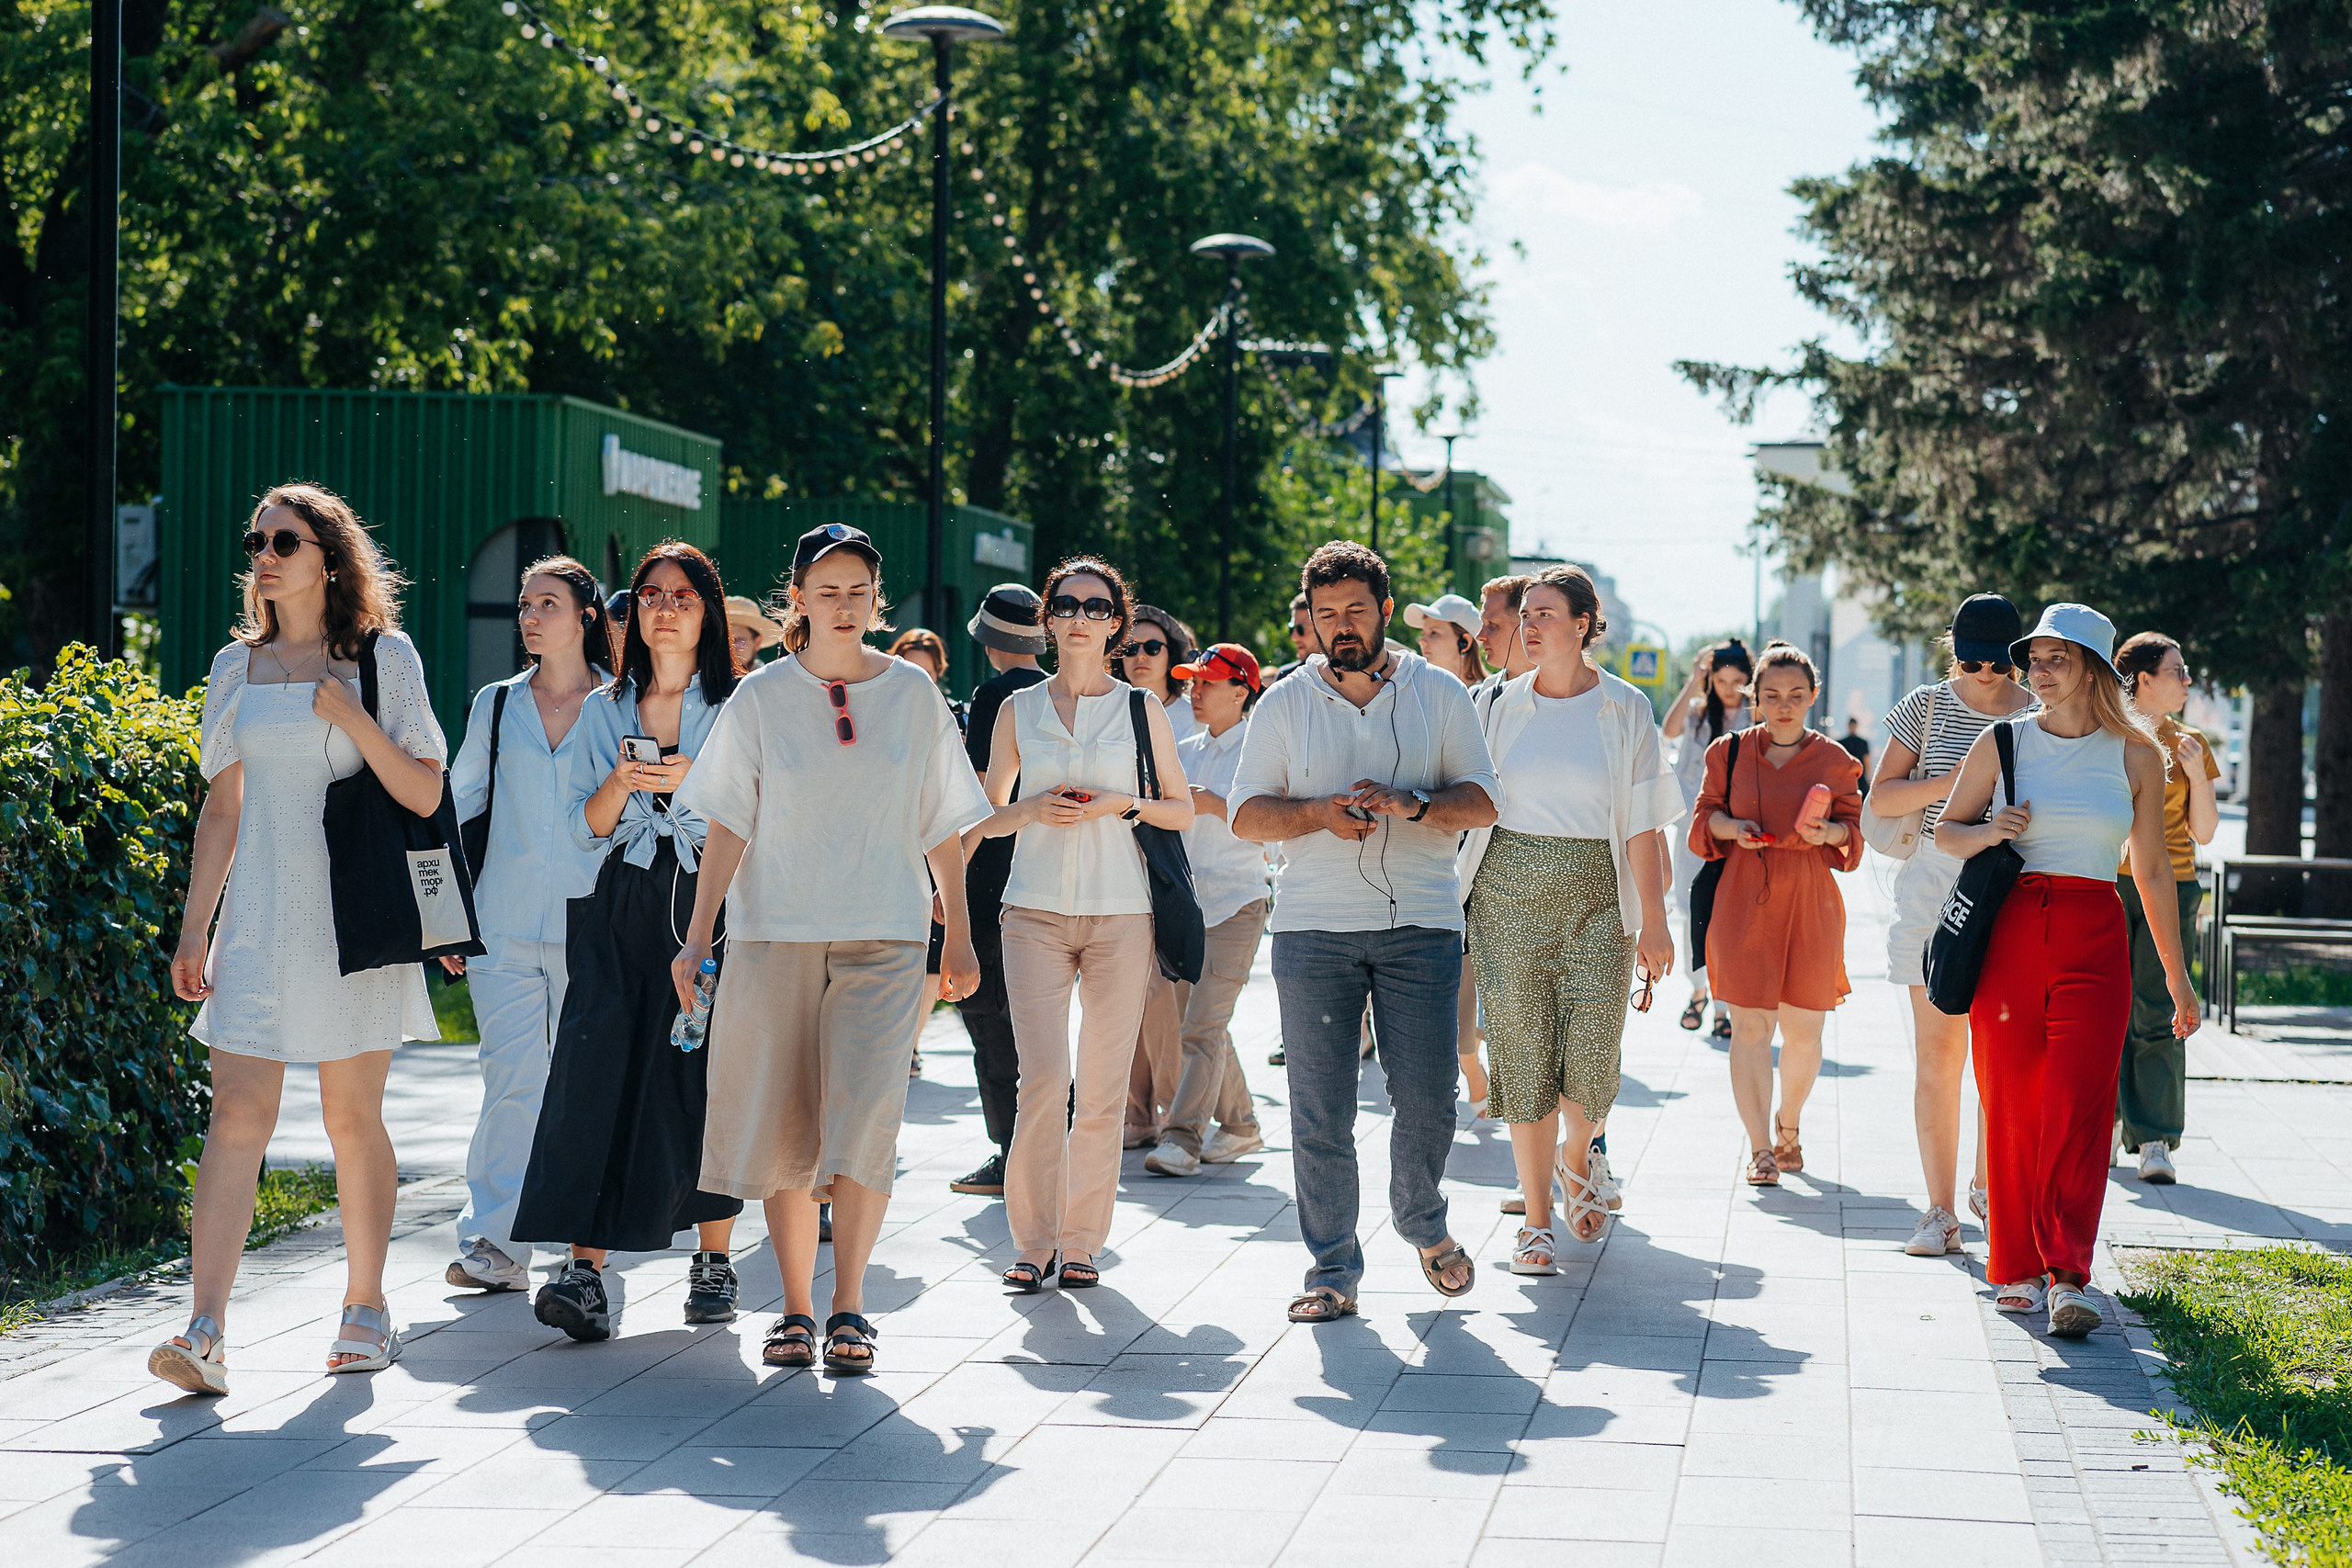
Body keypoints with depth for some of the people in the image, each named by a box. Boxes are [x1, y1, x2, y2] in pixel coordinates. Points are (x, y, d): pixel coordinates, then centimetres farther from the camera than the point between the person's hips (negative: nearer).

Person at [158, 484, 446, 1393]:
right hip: (259, 915, 2)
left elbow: (424, 795, -2)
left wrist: (353, 719, -16)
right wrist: (193, 933, 8)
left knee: (353, 1119, 4)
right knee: (237, 1116, -8)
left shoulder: (383, 658, 1)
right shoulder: (237, 667, 11)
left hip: (355, 911, -2)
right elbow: (221, 809, 13)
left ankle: (366, 1310, 20)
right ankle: (206, 1335, -13)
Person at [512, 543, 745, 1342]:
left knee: (707, 1083, -1)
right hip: (622, 909, 2)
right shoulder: (604, 709, 14)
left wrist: (695, 781, -14)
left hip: (711, 905, -2)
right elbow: (585, 826, 11)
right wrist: (623, 781, -8)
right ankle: (585, 1272, -17)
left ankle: (713, 1260, 15)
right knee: (596, 1074, -12)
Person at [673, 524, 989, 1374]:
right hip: (776, 936, 0)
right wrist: (699, 938, -5)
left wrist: (959, 936, 11)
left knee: (865, 1115, -13)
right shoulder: (761, 698, 3)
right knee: (785, 1128, 2)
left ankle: (848, 1308, -7)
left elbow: (943, 827, 11)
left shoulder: (914, 693, 6)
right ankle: (796, 1309, 12)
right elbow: (727, 826, 1)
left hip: (884, 937, 0)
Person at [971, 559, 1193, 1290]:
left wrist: (1124, 804, -8)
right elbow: (988, 817, 14)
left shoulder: (1140, 708, 7)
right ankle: (1033, 1237, 1)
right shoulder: (1019, 709, 9)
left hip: (1120, 911, 0)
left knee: (1103, 1088, 0)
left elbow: (1184, 810, 10)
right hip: (1036, 908, 0)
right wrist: (1035, 809, -6)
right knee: (1044, 1078, -11)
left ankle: (1083, 1239, 10)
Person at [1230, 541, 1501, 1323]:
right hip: (1313, 928, 0)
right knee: (1320, 1110, -1)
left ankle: (1422, 1222, 27)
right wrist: (1320, 812, -13)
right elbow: (1246, 813, 5)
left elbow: (1484, 800, 4)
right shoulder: (1285, 703, 9)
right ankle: (1332, 1267, 9)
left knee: (1427, 1097, -1)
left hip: (1422, 925, 0)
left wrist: (1412, 803, -14)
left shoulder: (1439, 694, 8)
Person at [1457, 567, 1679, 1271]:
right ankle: (1537, 1221, 9)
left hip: (1596, 896, -1)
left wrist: (1653, 920, -5)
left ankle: (1576, 1158, 27)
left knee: (1591, 1060, -7)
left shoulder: (1625, 709, 1)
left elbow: (1642, 824, -1)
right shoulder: (1504, 706, 6)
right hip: (1511, 895, 2)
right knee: (1523, 1055, 0)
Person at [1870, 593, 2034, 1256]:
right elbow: (1880, 798, 2)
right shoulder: (1928, 706, 3)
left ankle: (1987, 1185, 23)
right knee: (1937, 1050, -1)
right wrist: (1949, 783, -12)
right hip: (1934, 885, 0)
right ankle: (1940, 1209, 4)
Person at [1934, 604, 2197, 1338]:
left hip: (2095, 939, -1)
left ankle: (2066, 1274, -13)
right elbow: (1946, 830, 16)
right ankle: (2017, 1268, 11)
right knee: (2011, 1105, 0)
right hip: (2010, 931, 1)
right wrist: (1990, 831, -8)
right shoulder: (2002, 743, 6)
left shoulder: (2136, 755, 7)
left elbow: (2152, 869, 13)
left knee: (2078, 1105, -13)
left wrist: (2176, 973, 14)